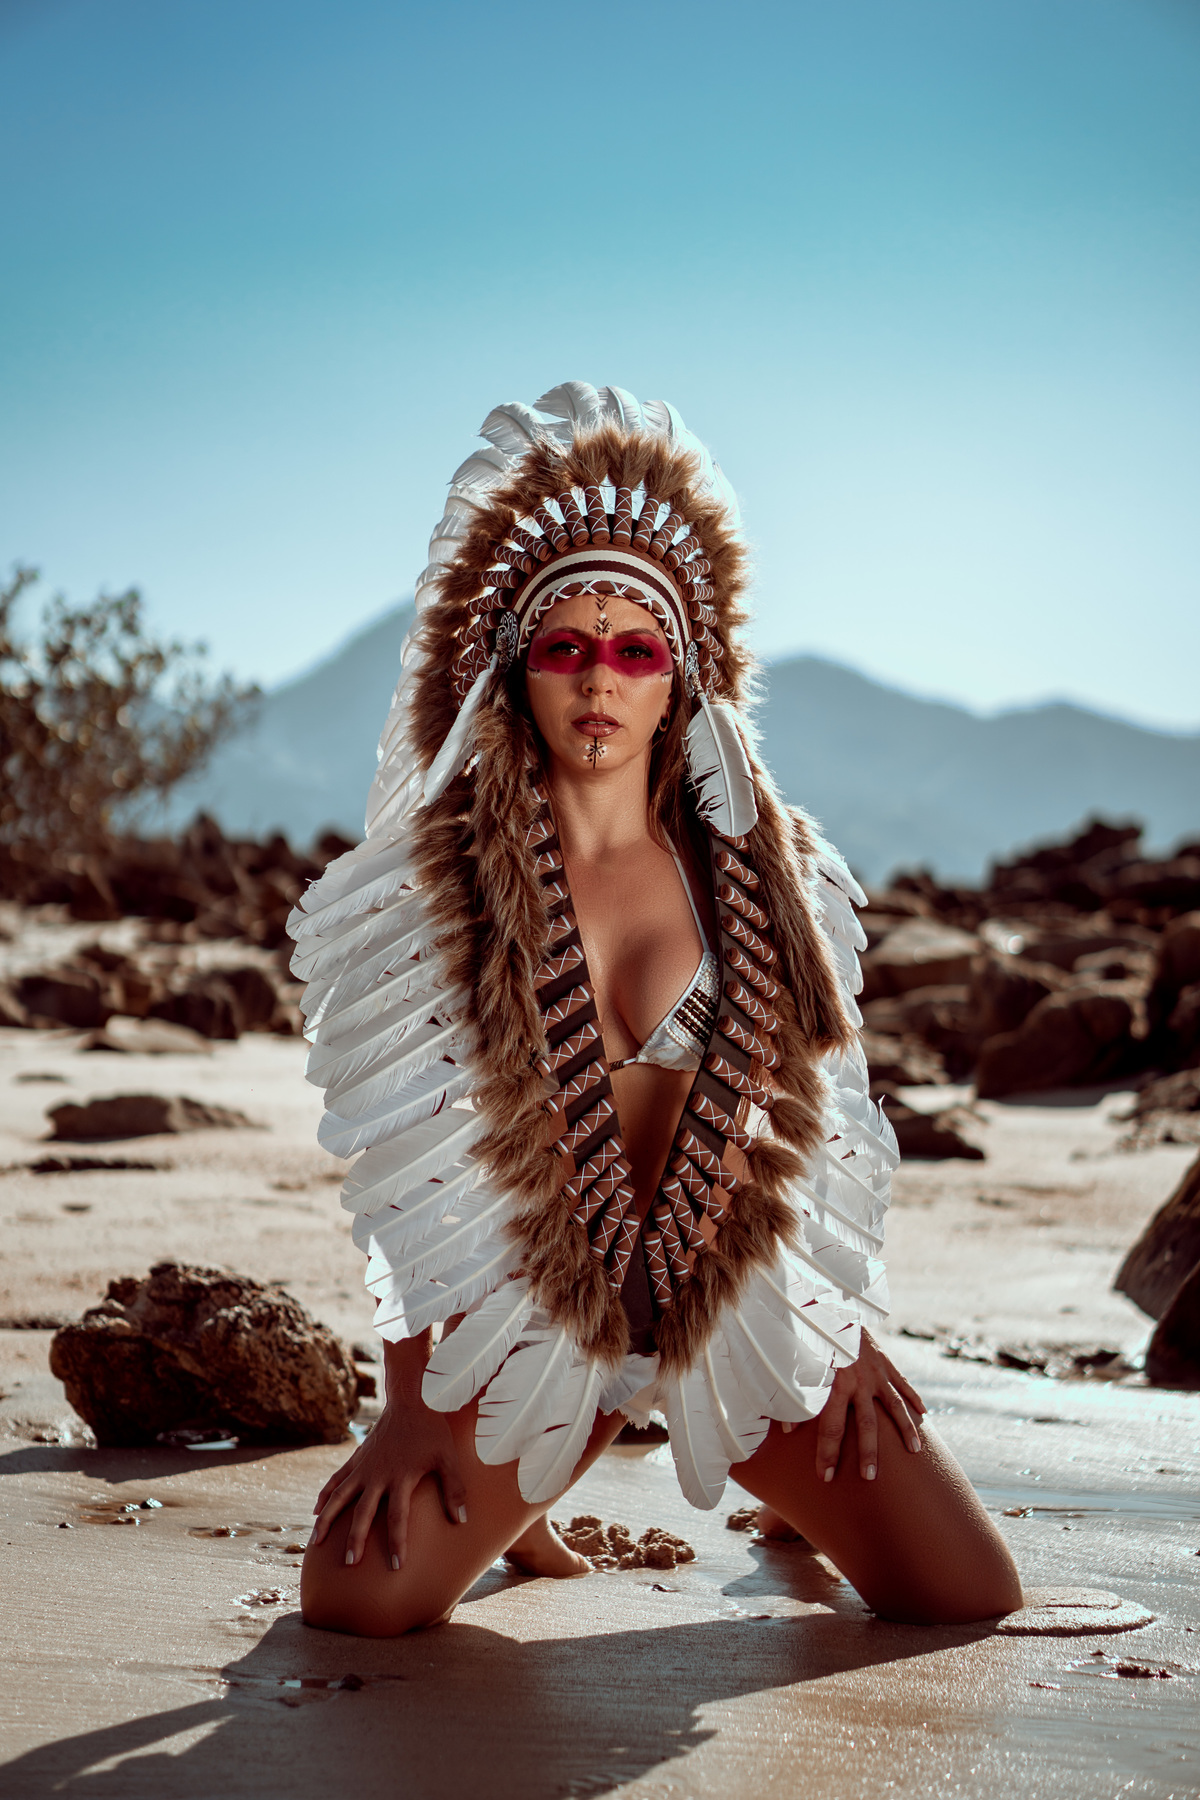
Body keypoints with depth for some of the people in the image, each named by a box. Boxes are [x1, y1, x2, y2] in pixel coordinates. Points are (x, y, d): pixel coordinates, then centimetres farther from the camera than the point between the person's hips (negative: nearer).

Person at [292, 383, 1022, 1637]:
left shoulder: (761, 872, -1)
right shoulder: (432, 883, -7)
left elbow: (816, 1116, 4)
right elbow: (410, 1159, -7)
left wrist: (849, 1338, 2)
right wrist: (414, 1407, -7)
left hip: (737, 1296, 2)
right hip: (526, 1305, -1)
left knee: (969, 1600, -4)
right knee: (355, 1604, -18)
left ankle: (791, 1494, 31)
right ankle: (505, 1501, 19)